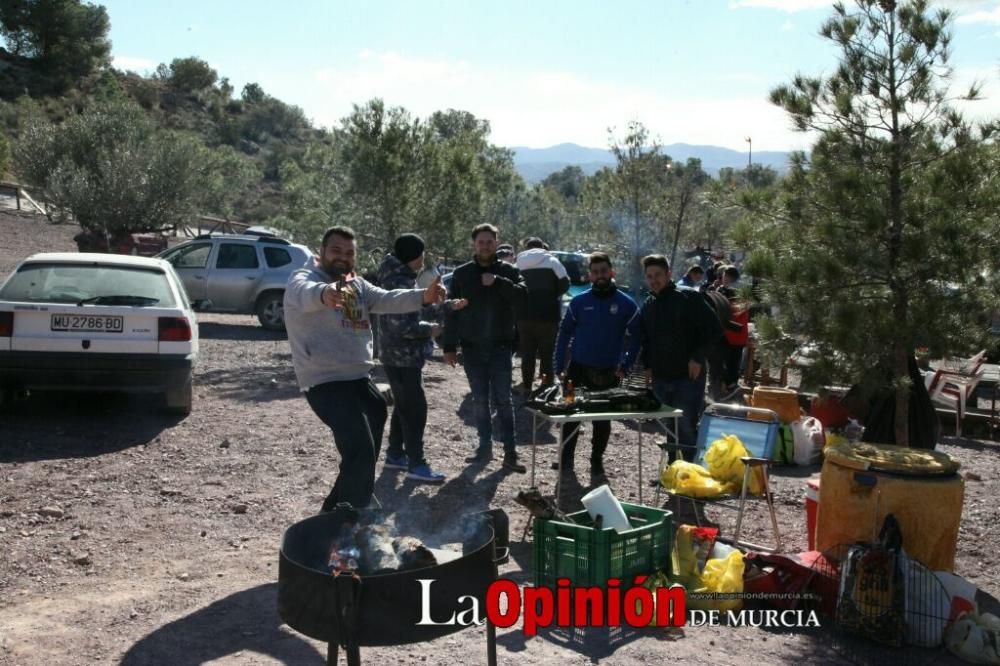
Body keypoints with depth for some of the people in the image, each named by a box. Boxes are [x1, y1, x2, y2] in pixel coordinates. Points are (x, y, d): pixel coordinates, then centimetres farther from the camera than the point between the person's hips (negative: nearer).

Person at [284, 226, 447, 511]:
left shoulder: (357, 284, 12)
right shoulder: (303, 278, -10)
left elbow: (387, 300, -4)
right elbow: (305, 294, -35)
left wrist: (423, 296, -23)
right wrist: (324, 294, -59)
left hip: (359, 379, 8)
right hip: (326, 383, -8)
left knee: (366, 452, 20)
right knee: (361, 452, -16)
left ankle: (336, 510, 41)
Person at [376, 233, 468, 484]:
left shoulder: (403, 279, 14)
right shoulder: (398, 282, -20)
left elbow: (418, 311, 21)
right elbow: (401, 324, -27)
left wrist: (448, 306, 16)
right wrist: (429, 330, -13)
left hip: (400, 355, 11)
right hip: (402, 357, -11)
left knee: (403, 406, 17)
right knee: (415, 409, -8)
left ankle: (395, 454, 27)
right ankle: (416, 465, -4)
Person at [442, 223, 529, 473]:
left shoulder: (508, 271, 1)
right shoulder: (461, 273, 4)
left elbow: (522, 294, -16)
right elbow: (451, 311, 3)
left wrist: (497, 282, -26)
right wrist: (449, 346, -1)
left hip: (500, 346, -2)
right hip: (472, 348, 2)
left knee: (503, 399, -1)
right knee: (480, 400, 9)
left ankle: (510, 452, 3)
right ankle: (485, 447, 19)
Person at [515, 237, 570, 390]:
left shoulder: (519, 264, 7)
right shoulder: (551, 261, -1)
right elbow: (564, 284, -9)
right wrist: (552, 294, 6)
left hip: (524, 316, 3)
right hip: (547, 315, -2)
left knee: (527, 352, 9)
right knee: (547, 352, 6)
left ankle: (527, 385, 11)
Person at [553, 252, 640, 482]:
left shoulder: (626, 304, -2)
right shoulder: (579, 302, 0)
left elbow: (636, 337, 3)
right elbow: (564, 334, 3)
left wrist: (625, 366, -6)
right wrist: (559, 367, -3)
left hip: (608, 374, 0)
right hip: (578, 370, 0)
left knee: (602, 421, 10)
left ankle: (596, 463, 24)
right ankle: (566, 460, 18)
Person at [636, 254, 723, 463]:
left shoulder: (689, 299, -7)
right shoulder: (647, 306, 12)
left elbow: (714, 330, -9)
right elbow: (644, 339, 24)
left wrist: (698, 358, -14)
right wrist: (647, 365, 11)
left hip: (688, 377, -6)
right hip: (660, 379, 6)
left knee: (687, 428, -7)